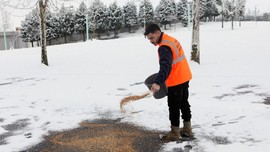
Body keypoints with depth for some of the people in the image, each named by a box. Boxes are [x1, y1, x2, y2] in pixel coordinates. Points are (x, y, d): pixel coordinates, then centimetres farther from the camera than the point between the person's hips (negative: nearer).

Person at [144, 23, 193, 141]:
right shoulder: (171, 39, 9)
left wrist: (157, 82, -48)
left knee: (174, 106, 2)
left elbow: (165, 66, -37)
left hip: (176, 81, -10)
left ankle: (175, 133, 13)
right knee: (184, 103, 18)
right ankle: (187, 129, 30)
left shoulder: (164, 47, -22)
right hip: (184, 77, 10)